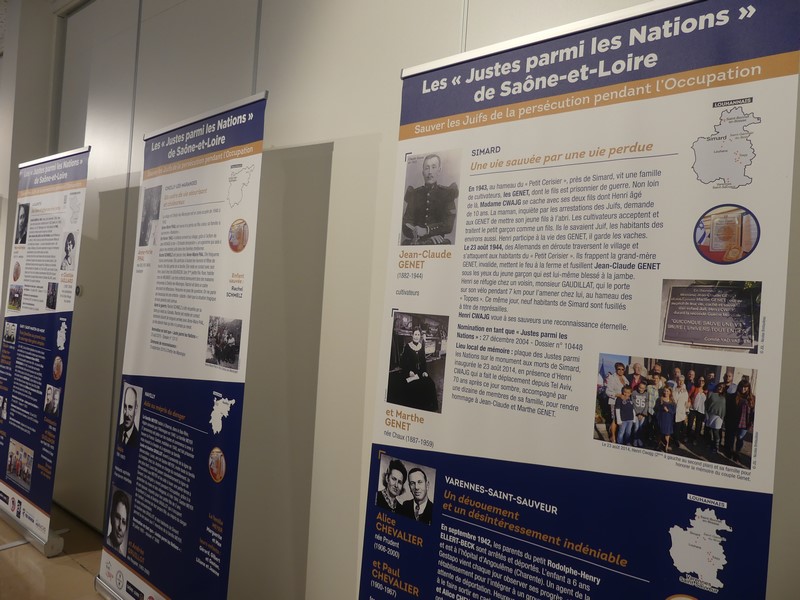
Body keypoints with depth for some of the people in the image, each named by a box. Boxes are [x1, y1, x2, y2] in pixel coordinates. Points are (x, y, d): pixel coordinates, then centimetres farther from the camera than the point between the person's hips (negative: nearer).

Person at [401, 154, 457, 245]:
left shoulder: (446, 193, 10)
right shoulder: (414, 193, 16)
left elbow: (448, 225, -2)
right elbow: (407, 221, 5)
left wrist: (426, 231, -18)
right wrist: (414, 232, -18)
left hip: (437, 241, 0)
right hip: (416, 241, 0)